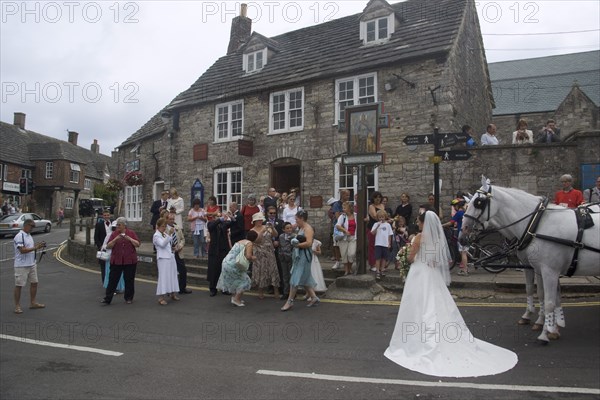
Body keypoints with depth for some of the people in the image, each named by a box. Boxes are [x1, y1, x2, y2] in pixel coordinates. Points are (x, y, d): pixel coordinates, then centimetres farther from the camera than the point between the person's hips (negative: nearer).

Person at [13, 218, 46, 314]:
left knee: (34, 283, 12)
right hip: (21, 265, -9)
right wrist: (35, 247, -25)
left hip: (32, 264, 9)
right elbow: (22, 250, -24)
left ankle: (33, 303, 23)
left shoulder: (29, 235, 12)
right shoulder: (19, 236, -16)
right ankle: (17, 306, 11)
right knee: (19, 285, 2)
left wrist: (38, 245, 0)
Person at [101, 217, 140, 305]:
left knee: (129, 280, 6)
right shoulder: (114, 234, 4)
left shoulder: (131, 233, 2)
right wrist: (115, 239, -16)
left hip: (129, 261, -1)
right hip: (116, 261, 1)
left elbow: (138, 244, -3)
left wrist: (129, 239, -17)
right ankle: (107, 298, 6)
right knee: (112, 279, 0)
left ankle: (129, 298, 18)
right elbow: (108, 246, -2)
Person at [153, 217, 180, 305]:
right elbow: (162, 244, -22)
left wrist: (172, 248, 7)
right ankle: (161, 297, -6)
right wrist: (169, 235, -29)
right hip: (163, 258, -8)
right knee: (163, 276, -9)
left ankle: (173, 293, 23)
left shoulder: (165, 235, 17)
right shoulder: (156, 236, -6)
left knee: (173, 275, 11)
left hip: (171, 257, 8)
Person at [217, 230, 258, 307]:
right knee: (244, 281, 5)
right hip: (233, 265, -9)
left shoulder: (240, 241, 18)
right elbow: (248, 256, -22)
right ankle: (236, 299, 3)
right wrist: (253, 258, 1)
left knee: (236, 280, 26)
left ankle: (235, 297, 32)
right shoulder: (249, 243, -8)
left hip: (226, 262, 9)